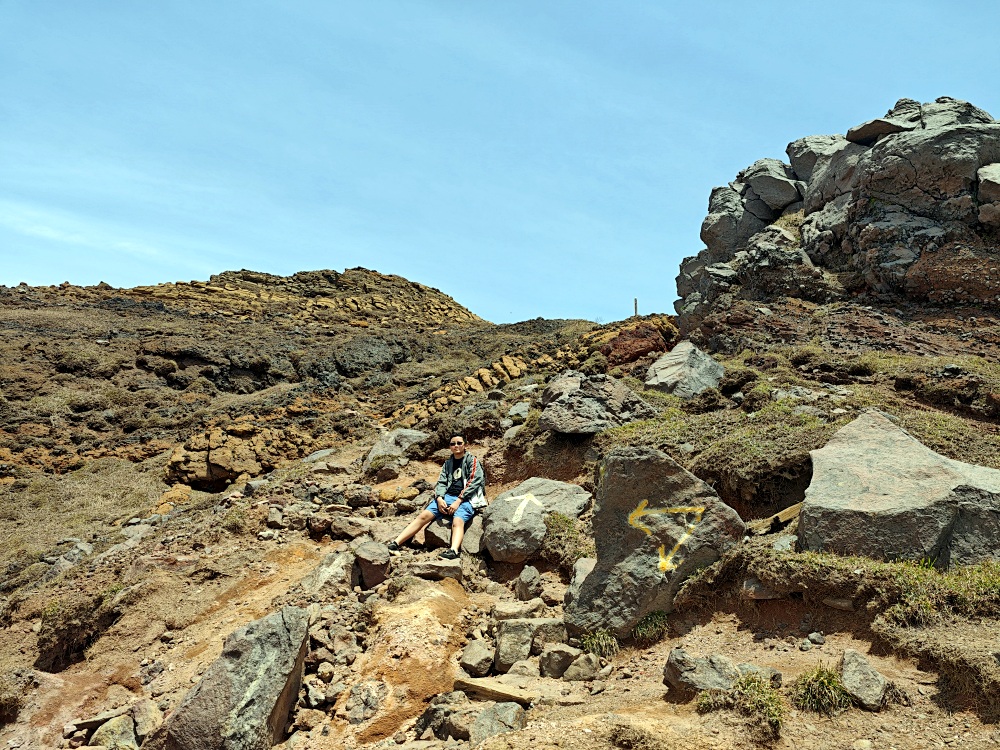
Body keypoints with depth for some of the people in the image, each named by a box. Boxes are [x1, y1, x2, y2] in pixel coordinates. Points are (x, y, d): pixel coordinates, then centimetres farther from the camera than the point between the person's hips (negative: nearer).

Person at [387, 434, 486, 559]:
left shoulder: (472, 461, 6)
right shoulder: (448, 463, 24)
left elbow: (473, 483, -6)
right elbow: (441, 482, 14)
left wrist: (458, 501, -15)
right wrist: (439, 498, -8)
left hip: (465, 499, -5)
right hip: (447, 497, 5)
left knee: (457, 522, -35)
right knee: (423, 516, -17)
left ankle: (454, 551, -62)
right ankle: (396, 543, -26)